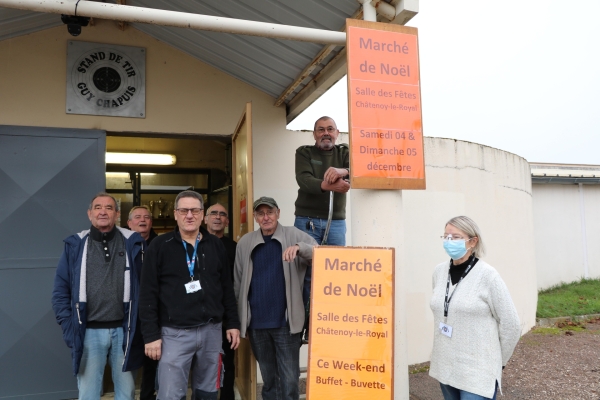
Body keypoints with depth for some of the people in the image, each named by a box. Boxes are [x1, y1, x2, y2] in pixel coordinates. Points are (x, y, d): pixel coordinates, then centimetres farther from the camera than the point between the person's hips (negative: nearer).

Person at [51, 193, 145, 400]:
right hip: (89, 332, 0)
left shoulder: (132, 243, -1)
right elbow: (60, 291, 3)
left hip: (123, 330, 0)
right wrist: (68, 327, -5)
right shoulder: (75, 245, 1)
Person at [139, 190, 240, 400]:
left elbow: (227, 287, 10)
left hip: (211, 330, 3)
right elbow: (148, 294, -5)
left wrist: (232, 323, 8)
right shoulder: (160, 246, -3)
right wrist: (151, 334, -8)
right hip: (174, 333, -3)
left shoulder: (215, 245, 6)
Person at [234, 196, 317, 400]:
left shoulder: (294, 235, -2)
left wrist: (299, 247, -32)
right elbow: (238, 285, 8)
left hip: (285, 322, -2)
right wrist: (241, 321, 8)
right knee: (268, 380, 17)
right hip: (257, 324, 3)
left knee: (289, 380, 3)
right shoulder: (245, 243, 5)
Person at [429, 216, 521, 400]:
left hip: (477, 371, -5)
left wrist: (498, 361, 3)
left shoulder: (487, 275, -14)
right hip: (444, 366, 5)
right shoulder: (439, 271, 2)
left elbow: (511, 325, -7)